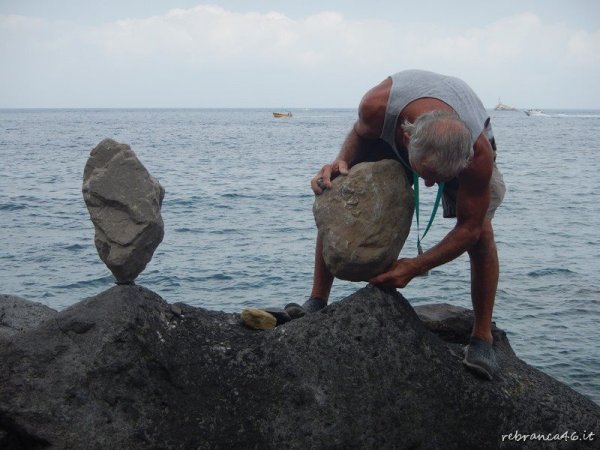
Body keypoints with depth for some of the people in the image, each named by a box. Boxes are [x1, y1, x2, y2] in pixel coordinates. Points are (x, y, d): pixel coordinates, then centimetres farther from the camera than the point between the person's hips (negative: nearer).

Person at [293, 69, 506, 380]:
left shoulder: (479, 156, -43)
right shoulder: (377, 105, -43)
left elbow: (468, 228, -29)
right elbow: (361, 134, -14)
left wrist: (415, 267, -35)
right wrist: (341, 162, -34)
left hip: (464, 149, -2)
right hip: (390, 136, 2)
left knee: (481, 230, -21)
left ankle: (482, 339, -6)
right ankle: (317, 302, 3)